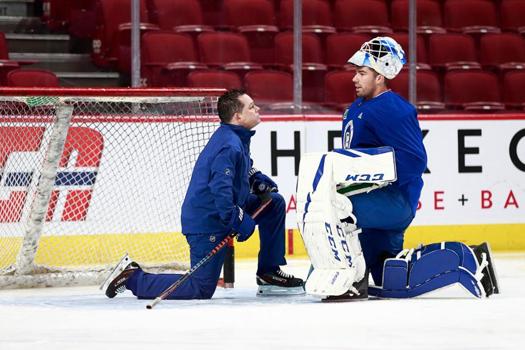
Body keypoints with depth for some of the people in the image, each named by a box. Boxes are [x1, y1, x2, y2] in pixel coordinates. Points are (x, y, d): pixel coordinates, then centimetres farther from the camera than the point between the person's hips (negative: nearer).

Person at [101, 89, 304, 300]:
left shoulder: (237, 138, 9)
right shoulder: (229, 146, -23)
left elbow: (243, 170, 29)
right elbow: (220, 188, -32)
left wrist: (257, 180, 10)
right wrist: (238, 221, -28)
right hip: (207, 223, -10)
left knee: (274, 203, 11)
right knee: (201, 289, -7)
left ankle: (269, 274, 16)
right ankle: (132, 278, 0)